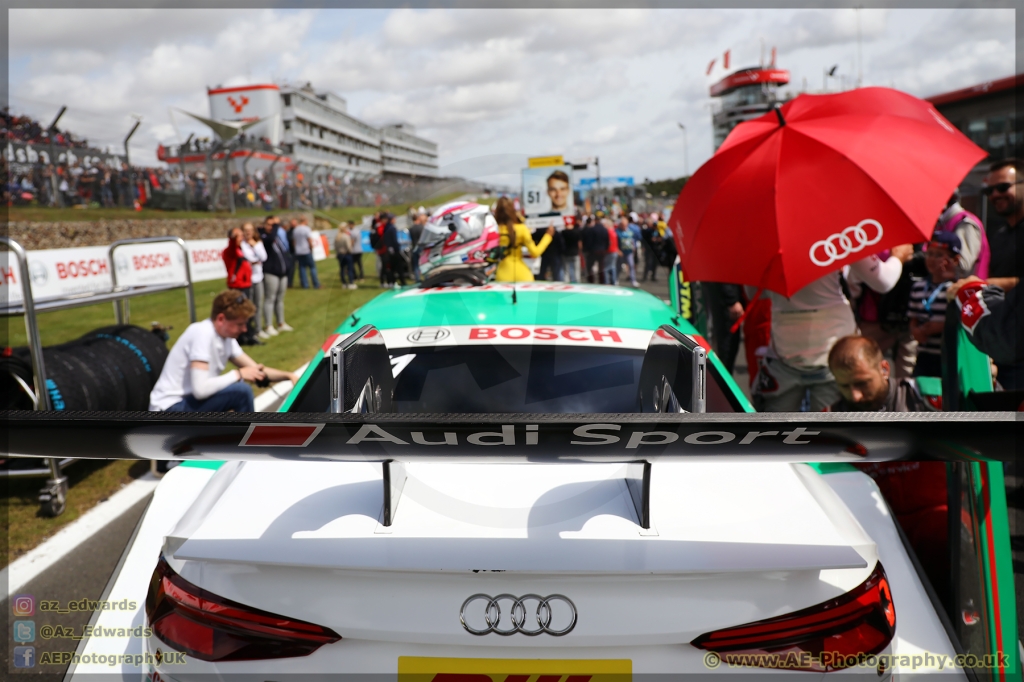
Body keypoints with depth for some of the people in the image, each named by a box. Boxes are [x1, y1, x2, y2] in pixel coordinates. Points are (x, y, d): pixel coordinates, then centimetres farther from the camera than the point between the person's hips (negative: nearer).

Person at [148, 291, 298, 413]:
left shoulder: (227, 338, 4)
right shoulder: (202, 333, -21)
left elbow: (256, 369, 11)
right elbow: (200, 389, -29)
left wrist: (288, 375, -5)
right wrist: (238, 374, -17)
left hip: (190, 401, 9)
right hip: (171, 410, -9)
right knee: (242, 391, -21)